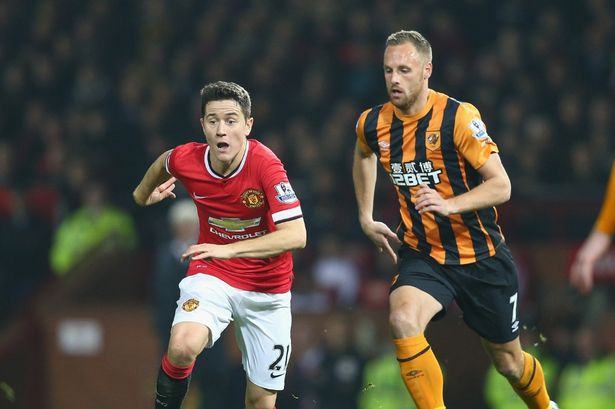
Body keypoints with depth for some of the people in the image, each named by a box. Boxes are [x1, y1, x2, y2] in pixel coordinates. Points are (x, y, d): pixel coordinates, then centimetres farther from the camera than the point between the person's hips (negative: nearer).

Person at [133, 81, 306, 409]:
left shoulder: (265, 164, -24)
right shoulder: (185, 160, -13)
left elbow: (295, 235, -32)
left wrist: (230, 249, -39)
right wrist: (144, 192, 32)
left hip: (267, 288, -1)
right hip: (211, 275, 1)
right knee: (182, 347, -31)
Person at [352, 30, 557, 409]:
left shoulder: (458, 116, -19)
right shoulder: (373, 124, -3)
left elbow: (501, 186, -20)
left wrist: (449, 205, -35)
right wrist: (366, 217, 18)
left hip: (482, 256, -2)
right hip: (423, 256, 3)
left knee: (509, 362, 12)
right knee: (403, 320, -31)